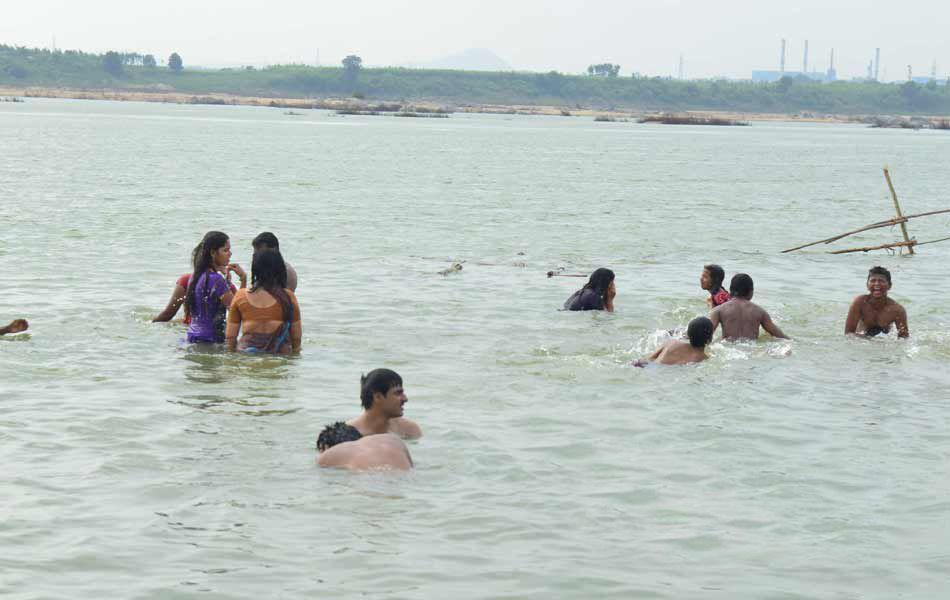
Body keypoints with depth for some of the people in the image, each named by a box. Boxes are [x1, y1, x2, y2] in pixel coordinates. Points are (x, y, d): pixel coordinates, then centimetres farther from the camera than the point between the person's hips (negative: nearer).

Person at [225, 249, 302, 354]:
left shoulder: (240, 296, 2)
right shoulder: (288, 297, 0)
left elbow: (230, 336, 7)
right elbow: (296, 336, 5)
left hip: (246, 353, 1)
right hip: (279, 353, -1)